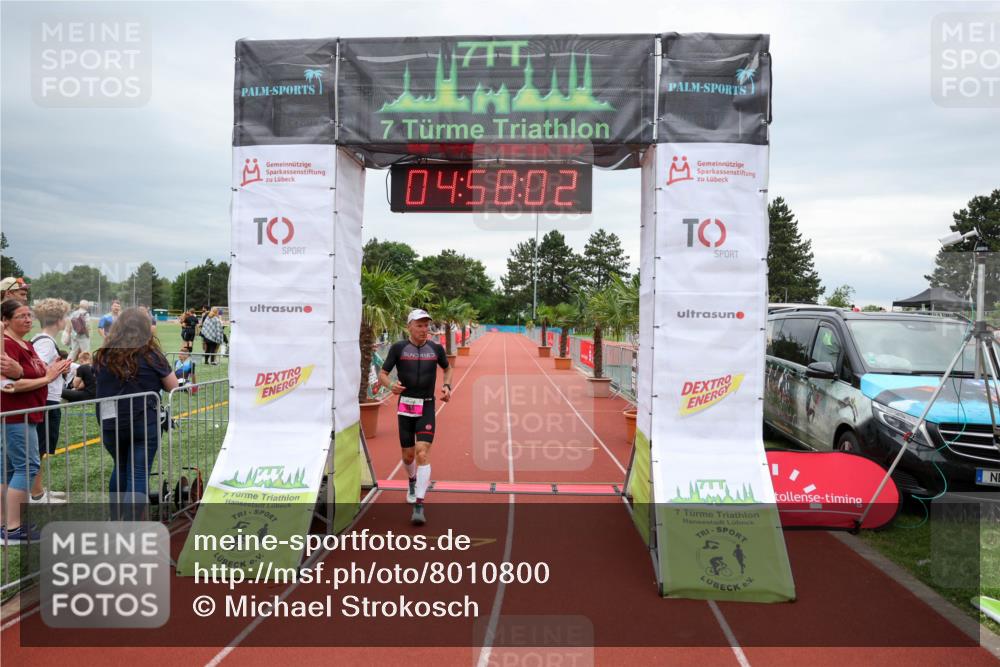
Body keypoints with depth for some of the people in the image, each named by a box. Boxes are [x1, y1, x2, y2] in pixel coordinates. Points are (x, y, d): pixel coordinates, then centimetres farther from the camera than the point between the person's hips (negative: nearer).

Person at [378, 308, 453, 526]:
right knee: (408, 455, 11)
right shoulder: (398, 348, -2)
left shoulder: (436, 349, 3)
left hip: (426, 408, 0)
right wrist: (391, 385, -21)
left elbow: (448, 368, 21)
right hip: (405, 406, 0)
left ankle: (419, 506, -12)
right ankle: (412, 481, 46)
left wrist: (447, 386, 2)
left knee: (422, 453, -14)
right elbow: (382, 374, 0)